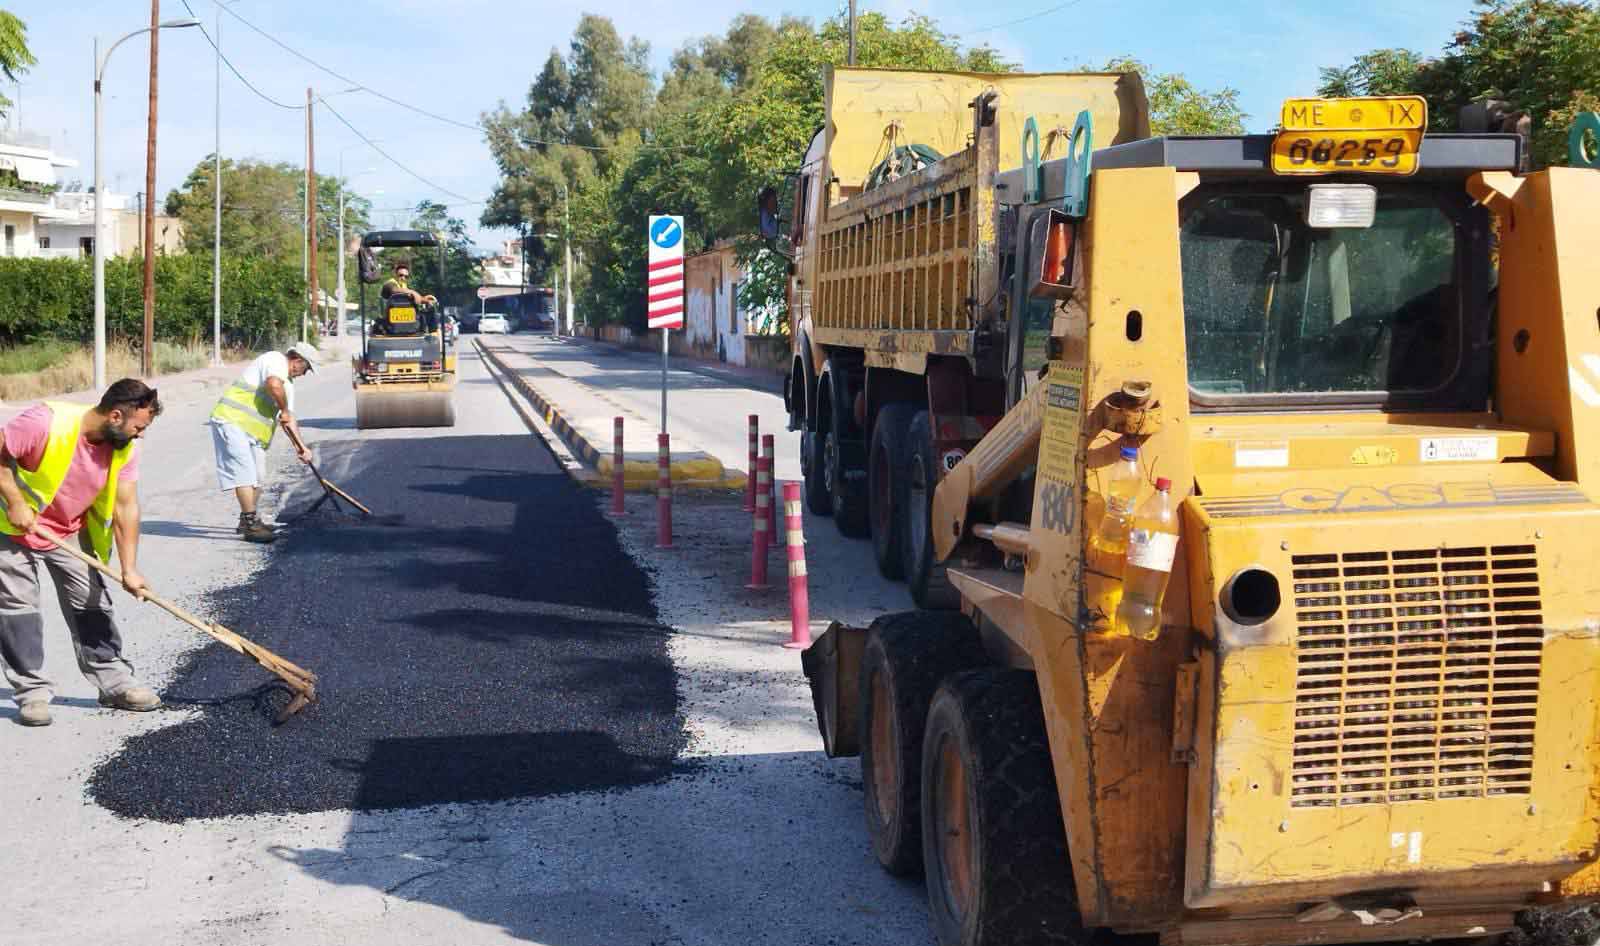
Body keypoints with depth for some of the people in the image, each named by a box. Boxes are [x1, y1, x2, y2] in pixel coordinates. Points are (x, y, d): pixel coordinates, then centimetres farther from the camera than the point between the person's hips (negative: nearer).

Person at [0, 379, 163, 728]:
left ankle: (114, 681, 12)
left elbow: (126, 507, -15)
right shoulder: (47, 422, -32)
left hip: (70, 532, 5)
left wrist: (129, 569, -20)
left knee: (91, 603, 4)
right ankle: (32, 691, 7)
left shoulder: (125, 448, -15)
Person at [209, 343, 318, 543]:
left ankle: (249, 521, 27)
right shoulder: (276, 360, -9)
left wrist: (302, 446, 19)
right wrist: (284, 409, -14)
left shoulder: (288, 383, 22)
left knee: (257, 476, 14)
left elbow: (289, 419, 25)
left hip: (253, 431, 10)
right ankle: (251, 526, -15)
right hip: (231, 420, -10)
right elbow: (273, 385, -30)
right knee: (244, 472, -14)